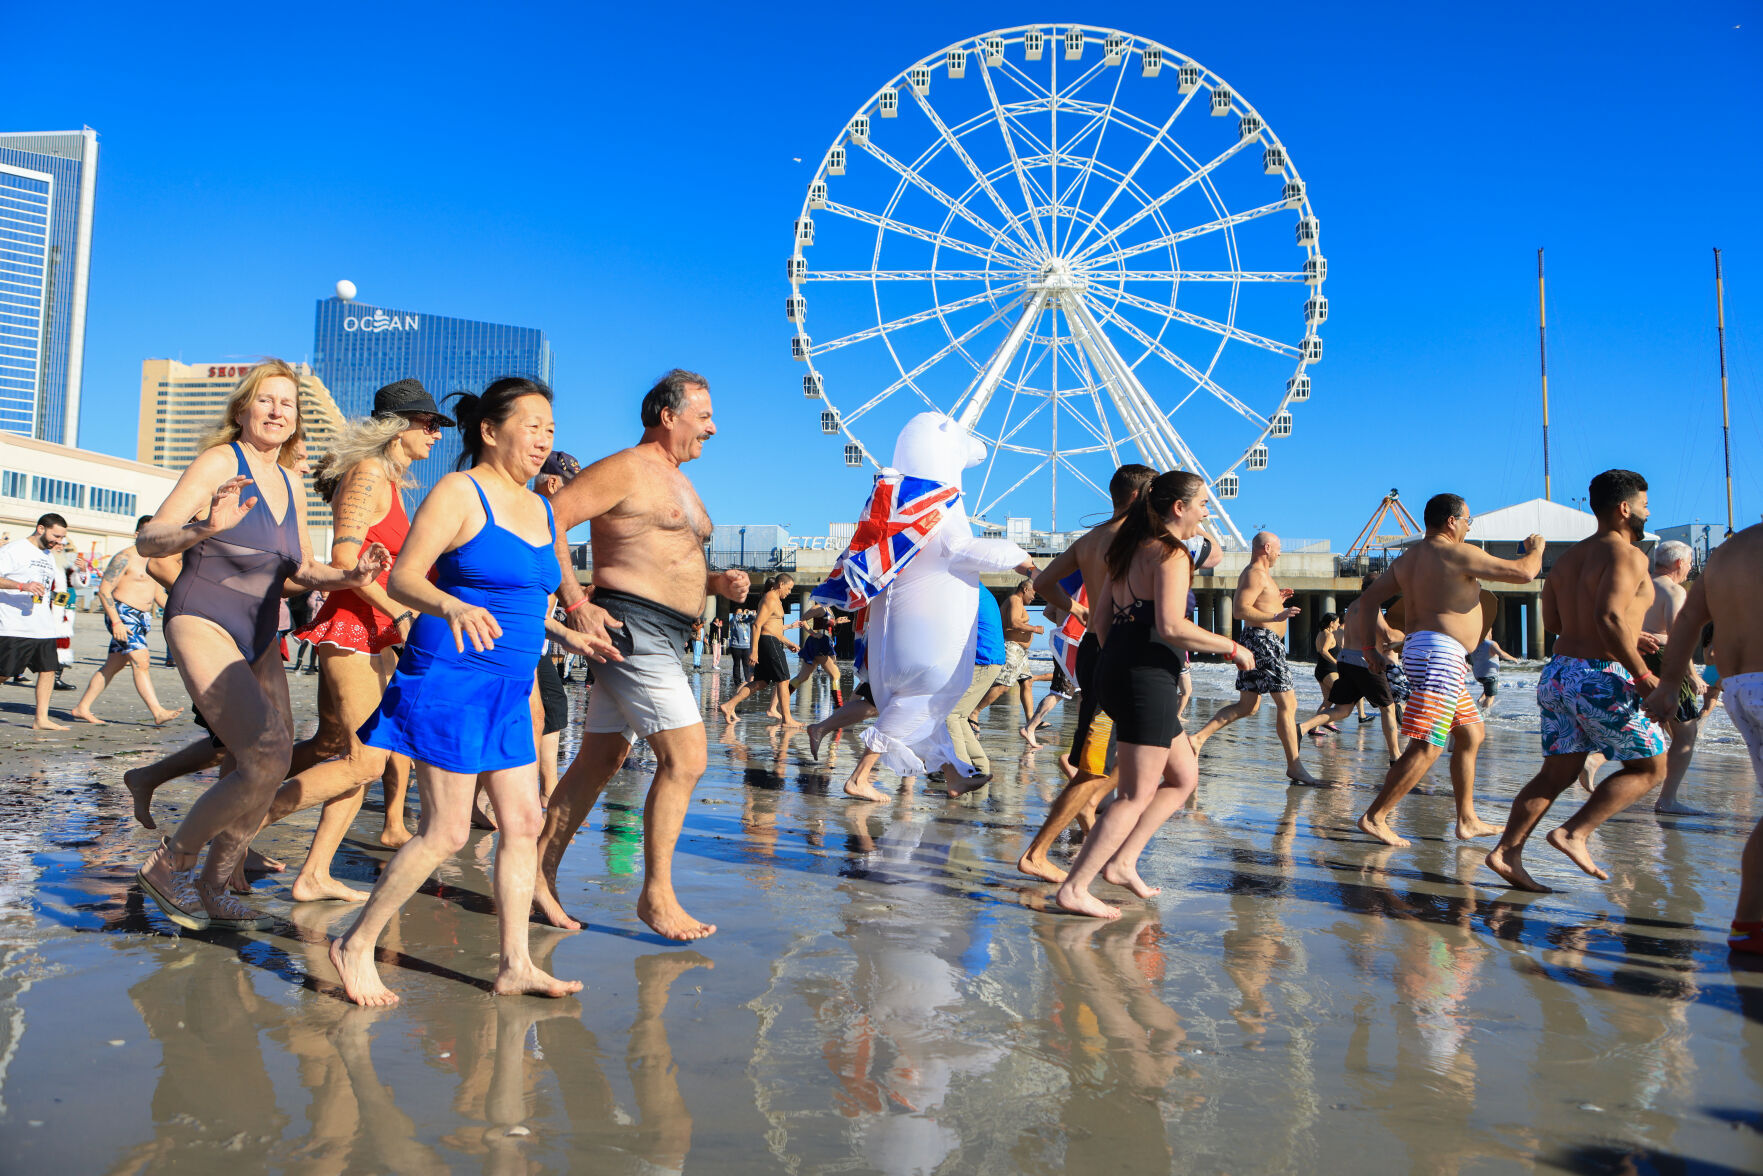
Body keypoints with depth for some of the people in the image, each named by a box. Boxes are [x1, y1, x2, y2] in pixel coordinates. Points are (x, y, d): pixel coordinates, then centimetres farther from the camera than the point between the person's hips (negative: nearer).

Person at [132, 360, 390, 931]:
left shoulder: (290, 487, 12)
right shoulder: (220, 462, -9)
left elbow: (302, 569, 19)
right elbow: (146, 540, -15)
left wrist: (350, 576, -1)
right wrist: (205, 528, -35)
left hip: (259, 641, 7)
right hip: (203, 625, -7)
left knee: (266, 768, 5)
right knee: (266, 756, -21)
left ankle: (212, 889, 24)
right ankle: (168, 864, 0)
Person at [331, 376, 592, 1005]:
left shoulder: (541, 510, 15)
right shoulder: (458, 492, -8)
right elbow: (402, 578, -15)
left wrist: (566, 634, 23)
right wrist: (452, 606, -33)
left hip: (508, 693, 8)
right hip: (451, 678, -8)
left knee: (523, 823, 5)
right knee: (446, 831, -5)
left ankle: (514, 965, 13)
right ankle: (356, 945, 13)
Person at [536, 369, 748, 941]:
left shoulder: (677, 482, 23)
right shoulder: (626, 469, -8)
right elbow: (549, 518, -16)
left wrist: (716, 582, 10)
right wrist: (575, 602, -21)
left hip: (664, 637, 10)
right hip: (631, 628, -10)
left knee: (600, 761, 12)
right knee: (686, 756, -12)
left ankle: (541, 873, 21)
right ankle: (656, 894, -3)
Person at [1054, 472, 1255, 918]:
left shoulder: (1127, 548, 16)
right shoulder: (1171, 553, -11)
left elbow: (1100, 617, 17)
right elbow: (1171, 626, -23)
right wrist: (1233, 648, -13)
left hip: (1115, 669, 10)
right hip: (1148, 678, -10)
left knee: (1184, 777, 18)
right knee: (1137, 795, -3)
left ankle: (1122, 862, 14)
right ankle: (1074, 889, -4)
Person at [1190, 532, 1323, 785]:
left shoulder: (1258, 574, 21)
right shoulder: (1256, 573, -12)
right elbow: (1241, 611, -23)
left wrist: (1275, 600, 24)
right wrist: (1276, 616, -30)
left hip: (1261, 643, 11)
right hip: (1263, 640, -11)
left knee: (1247, 706, 11)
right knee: (1287, 704, -7)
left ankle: (1200, 737, 4)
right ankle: (1294, 765, -3)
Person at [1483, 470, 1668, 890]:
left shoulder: (1570, 556, 17)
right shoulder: (1627, 555, -10)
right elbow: (1609, 616, -25)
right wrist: (1642, 674, -20)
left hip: (1558, 672, 8)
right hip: (1601, 678, -8)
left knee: (1557, 773, 10)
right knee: (1649, 766, 8)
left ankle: (1506, 851, 0)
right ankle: (1574, 833, -3)